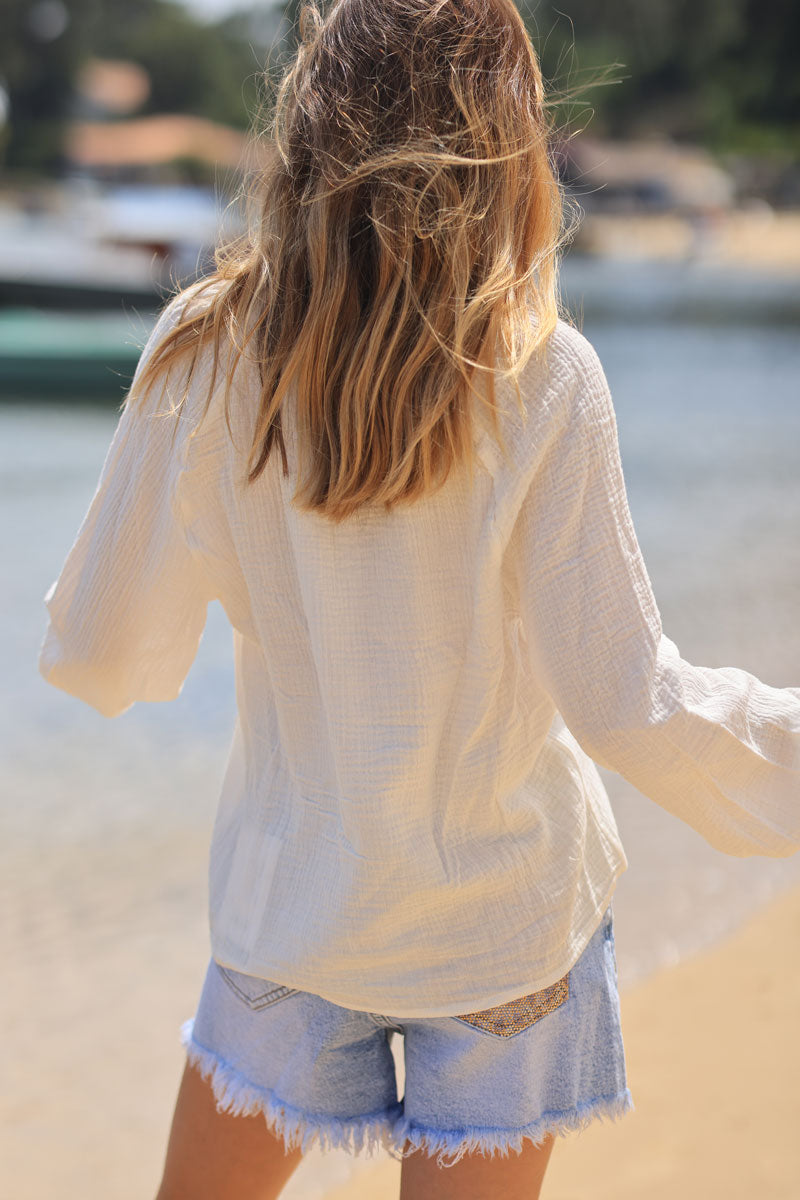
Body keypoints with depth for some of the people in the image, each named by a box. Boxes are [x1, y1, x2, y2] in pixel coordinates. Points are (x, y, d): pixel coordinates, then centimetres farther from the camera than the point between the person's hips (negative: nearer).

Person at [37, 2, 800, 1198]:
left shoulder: (210, 351, -12)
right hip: (506, 917, -1)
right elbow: (627, 703, -16)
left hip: (292, 902, 2)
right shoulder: (542, 379, -17)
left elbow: (102, 657, -7)